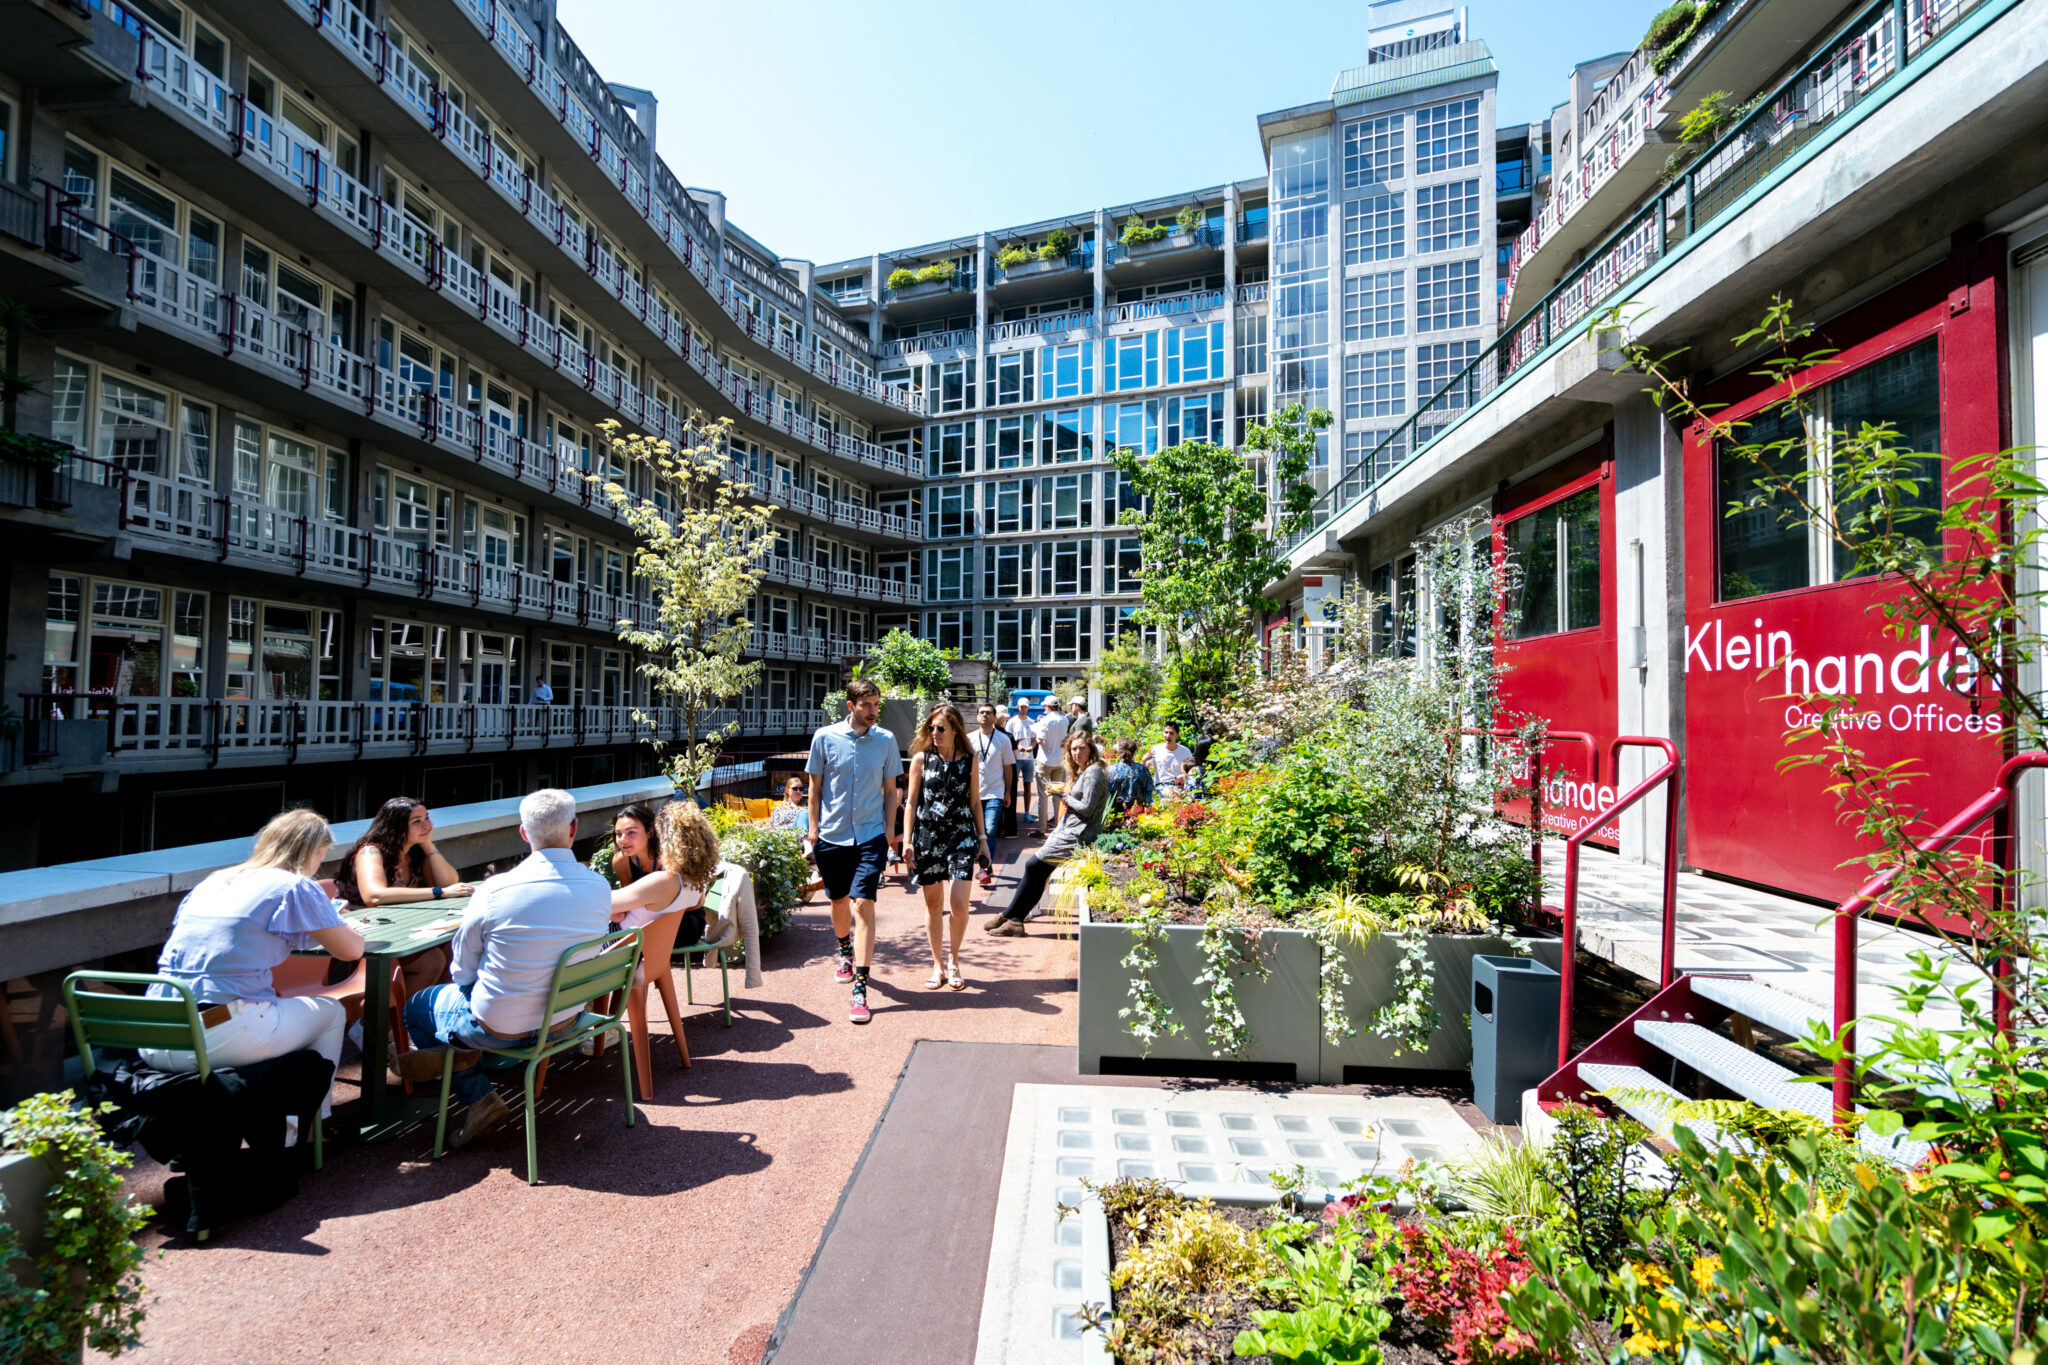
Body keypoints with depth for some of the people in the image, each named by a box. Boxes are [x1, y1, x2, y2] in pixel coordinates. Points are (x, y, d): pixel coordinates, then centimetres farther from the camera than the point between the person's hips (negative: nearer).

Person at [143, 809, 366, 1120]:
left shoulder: (212, 882, 14)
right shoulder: (295, 887, -6)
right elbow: (351, 950, -3)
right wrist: (347, 927, 21)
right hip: (218, 1042, -7)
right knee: (331, 1012, 15)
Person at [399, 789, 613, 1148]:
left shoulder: (495, 891, -22)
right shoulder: (600, 888, -12)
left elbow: (463, 972, -7)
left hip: (501, 1027, -5)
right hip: (566, 1018, 5)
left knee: (417, 1007, 22)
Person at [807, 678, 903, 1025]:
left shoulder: (886, 740, 1)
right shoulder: (825, 738, -2)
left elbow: (890, 790, 8)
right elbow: (815, 787, 5)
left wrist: (890, 830, 2)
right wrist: (814, 830, 2)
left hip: (870, 836, -1)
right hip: (832, 836, 1)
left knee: (863, 905, -10)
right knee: (839, 902, 17)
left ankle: (860, 989, -6)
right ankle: (845, 952, 47)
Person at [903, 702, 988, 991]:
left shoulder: (970, 760, 3)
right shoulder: (921, 758, 1)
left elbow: (974, 803, 10)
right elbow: (911, 803, 4)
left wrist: (983, 838, 8)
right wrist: (907, 840, -2)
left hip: (962, 837, 0)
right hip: (927, 837, 0)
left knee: (959, 904, -8)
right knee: (933, 904, 8)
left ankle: (954, 962, 16)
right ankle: (938, 965, 25)